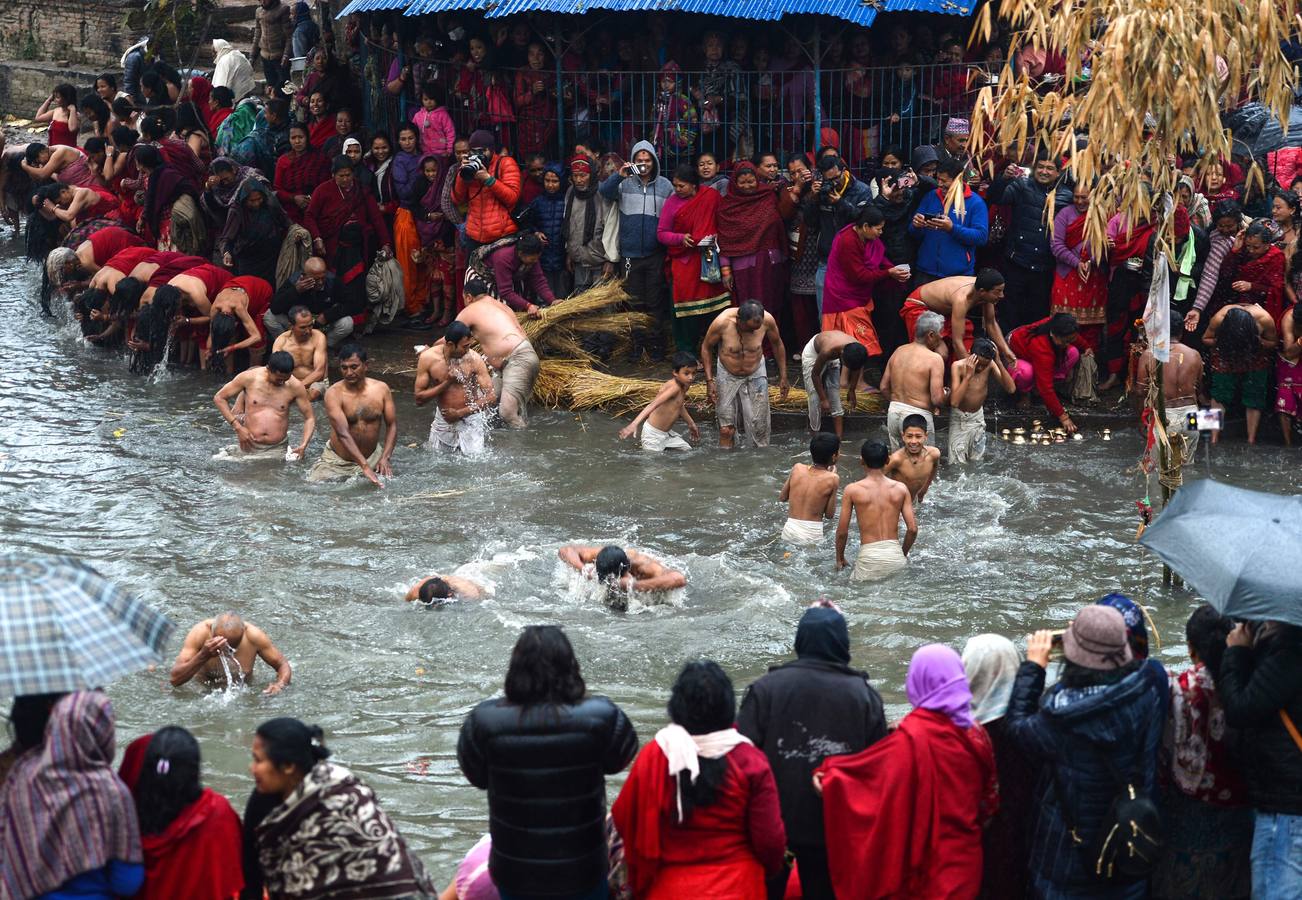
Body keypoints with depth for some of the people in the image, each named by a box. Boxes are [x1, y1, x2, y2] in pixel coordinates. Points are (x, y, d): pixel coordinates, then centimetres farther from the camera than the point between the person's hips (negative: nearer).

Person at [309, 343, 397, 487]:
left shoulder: (381, 389, -6)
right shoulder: (334, 394, -18)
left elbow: (391, 425, 0)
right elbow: (343, 434, -27)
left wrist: (385, 457, -16)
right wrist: (365, 467, -36)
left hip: (372, 457, 3)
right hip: (337, 461, -3)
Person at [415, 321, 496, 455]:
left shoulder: (474, 359, -16)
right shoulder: (428, 358, -13)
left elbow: (490, 397, -13)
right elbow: (419, 399, -11)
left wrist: (461, 413, -15)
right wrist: (446, 383, -22)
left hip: (470, 418, -2)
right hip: (443, 420, 2)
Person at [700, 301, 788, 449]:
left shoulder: (767, 320, -24)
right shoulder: (722, 322, -29)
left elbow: (777, 344, -3)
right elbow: (706, 347, -11)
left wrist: (783, 377, 2)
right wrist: (709, 380, -14)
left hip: (755, 375, 1)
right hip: (727, 376, -1)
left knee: (759, 426, 1)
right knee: (726, 429, -1)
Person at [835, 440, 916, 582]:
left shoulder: (852, 490, 0)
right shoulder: (900, 489, 6)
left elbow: (842, 531, 2)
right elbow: (912, 529, 4)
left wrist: (840, 558, 18)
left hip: (869, 558, -2)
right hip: (895, 555, 2)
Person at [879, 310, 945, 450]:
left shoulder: (899, 352, 8)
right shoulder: (934, 359, -12)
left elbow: (884, 388, 11)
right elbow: (937, 399, -18)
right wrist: (945, 395, 4)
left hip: (893, 412, 7)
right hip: (918, 415, -7)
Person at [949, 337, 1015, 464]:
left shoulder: (990, 364, -12)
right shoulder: (958, 366, -23)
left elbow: (1011, 389, -21)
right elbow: (954, 402, -32)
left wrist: (999, 363, -28)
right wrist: (968, 375, -37)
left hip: (978, 417, 4)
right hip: (959, 418, -4)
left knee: (977, 462, 12)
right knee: (957, 464, -5)